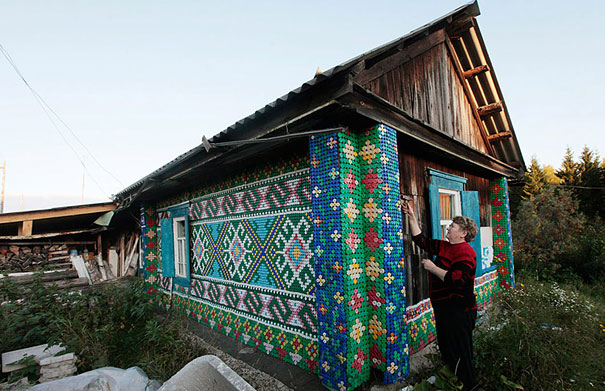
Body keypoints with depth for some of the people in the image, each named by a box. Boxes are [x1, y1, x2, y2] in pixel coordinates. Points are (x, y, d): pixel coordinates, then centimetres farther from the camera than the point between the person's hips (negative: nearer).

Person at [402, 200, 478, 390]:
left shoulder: (466, 252, -17)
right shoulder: (444, 247, 10)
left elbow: (456, 280, -29)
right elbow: (420, 239, 15)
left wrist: (433, 268, -17)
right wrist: (411, 216, 11)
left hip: (459, 311, -10)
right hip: (443, 309, 10)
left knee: (459, 356, 3)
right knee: (446, 351, 22)